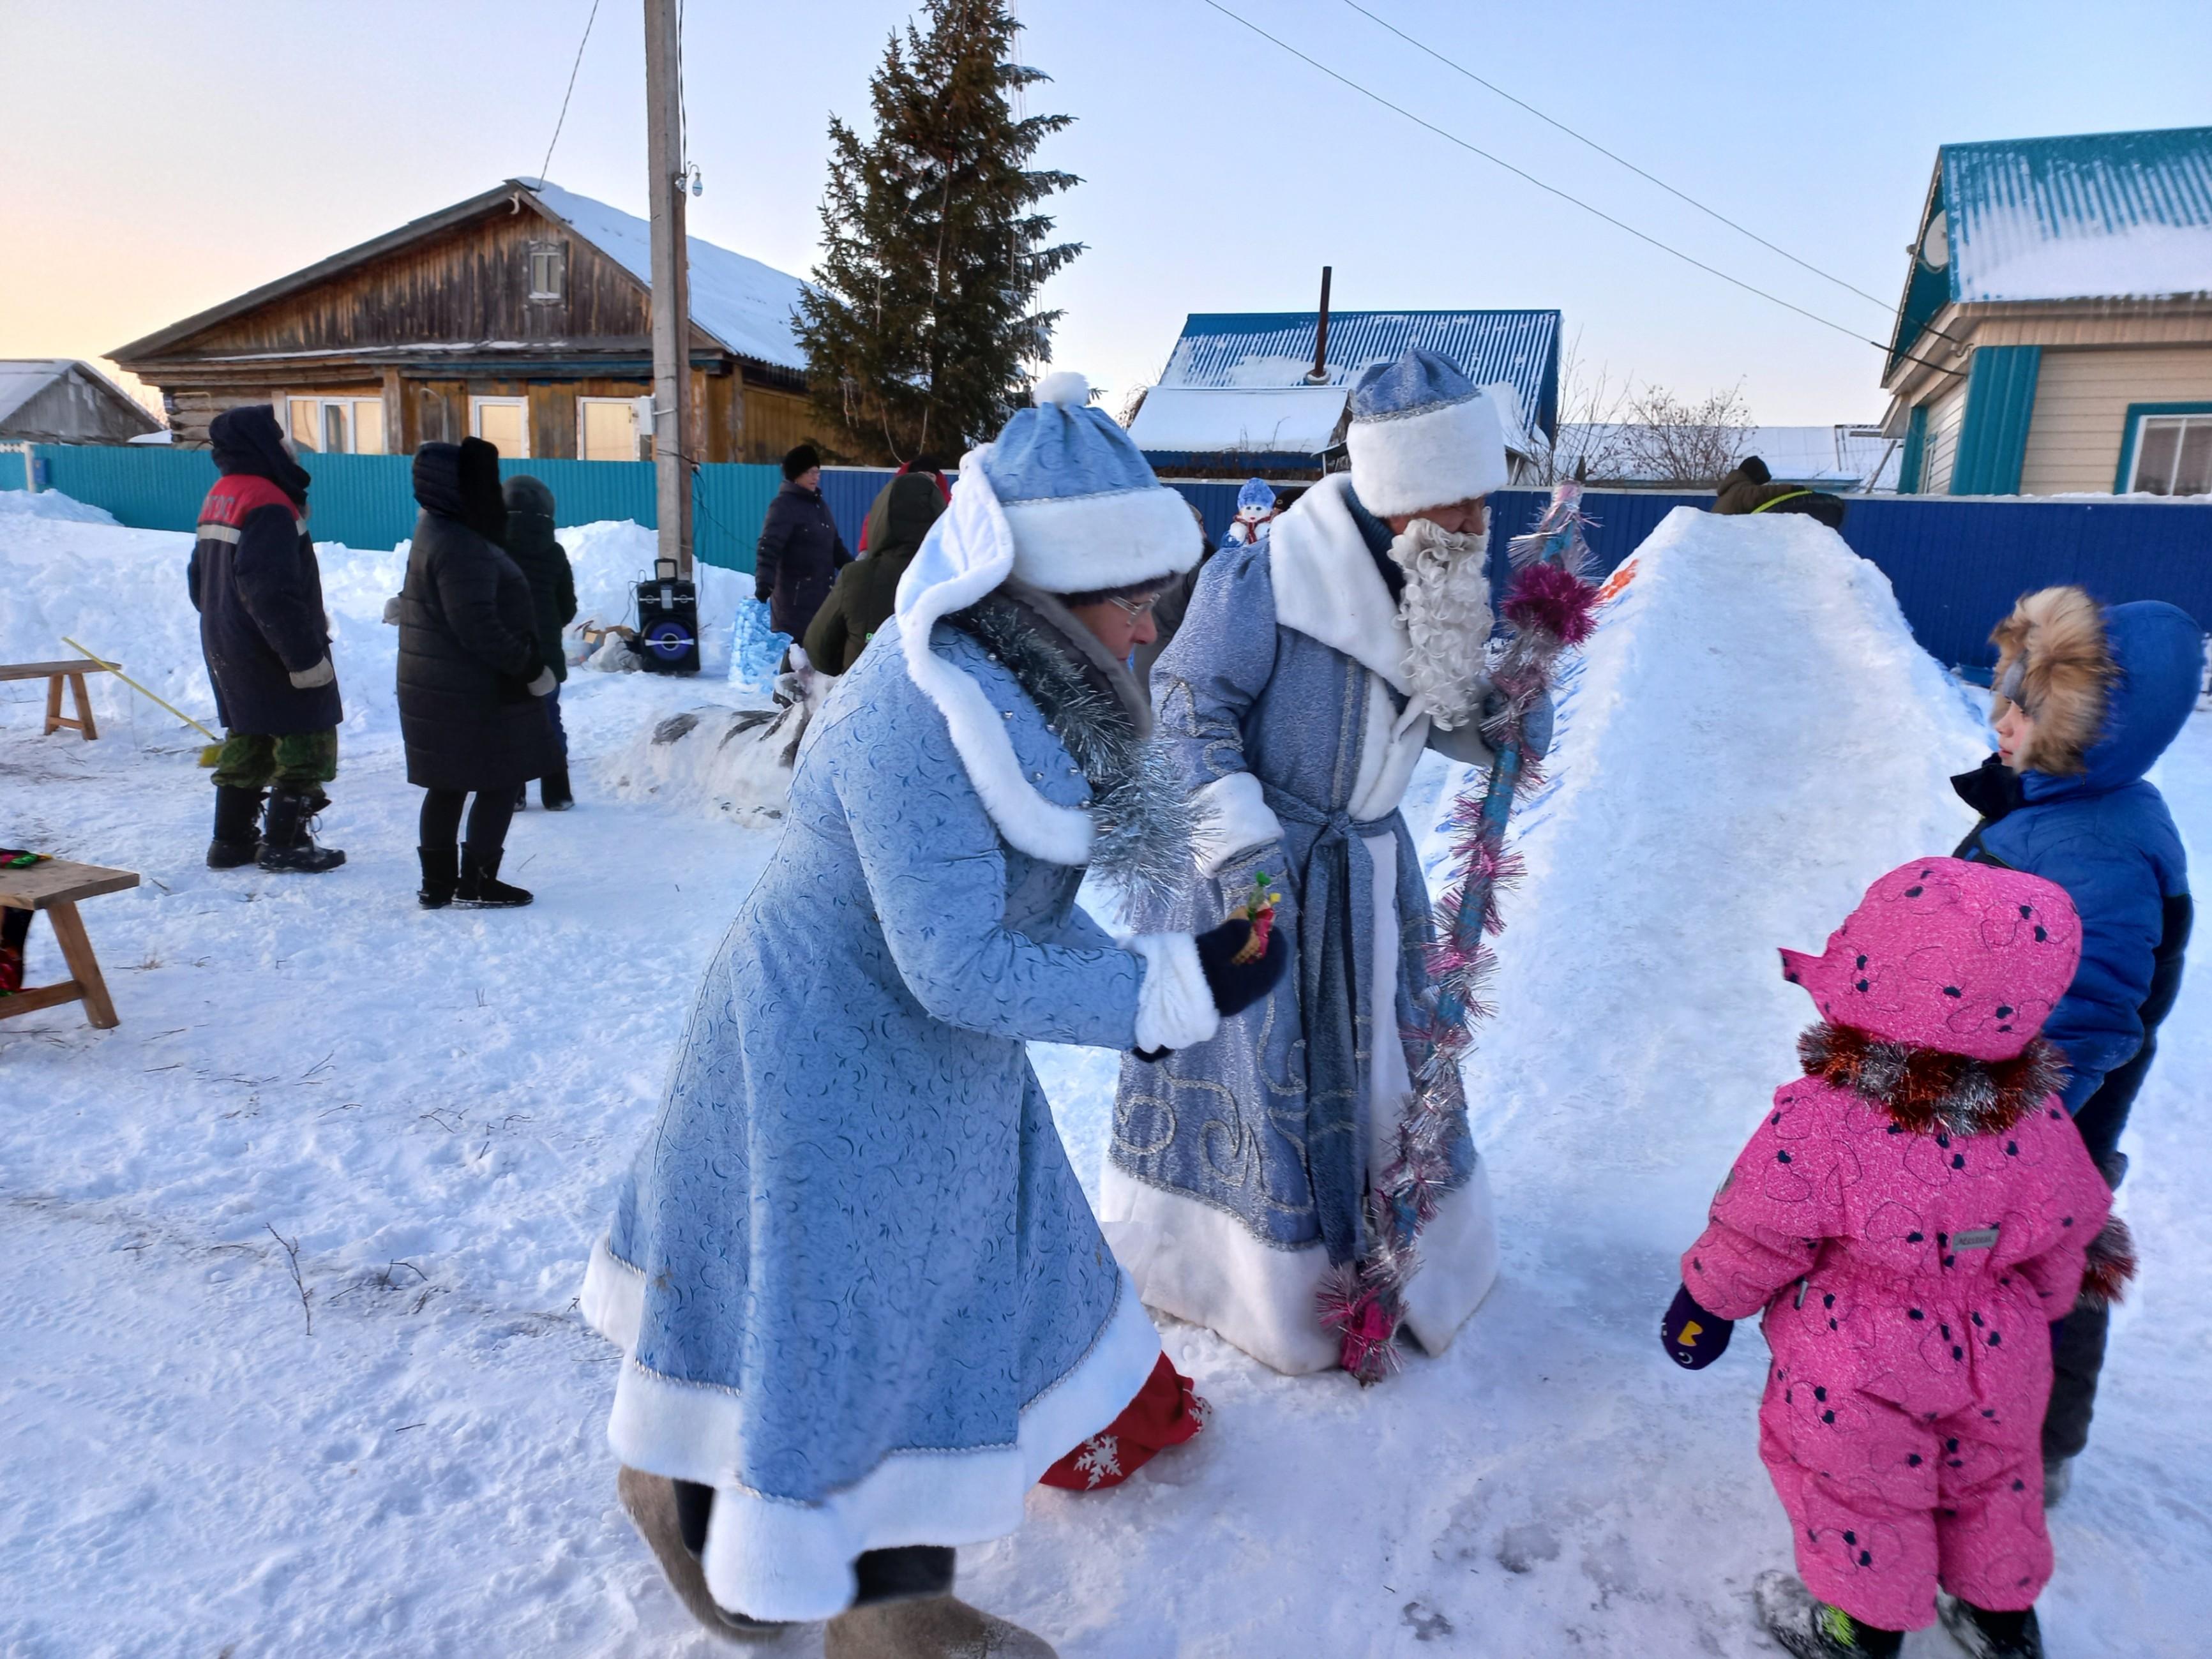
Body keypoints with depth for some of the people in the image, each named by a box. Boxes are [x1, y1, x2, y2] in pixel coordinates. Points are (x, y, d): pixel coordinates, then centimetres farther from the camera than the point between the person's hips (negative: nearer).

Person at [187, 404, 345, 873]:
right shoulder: (268, 503, -19)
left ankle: (231, 840, 22)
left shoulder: (217, 498, 13)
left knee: (247, 741, 17)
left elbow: (199, 580, 20)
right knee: (306, 740, -1)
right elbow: (272, 593, -27)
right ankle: (284, 845, 2)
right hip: (272, 653, -10)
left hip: (226, 650, 10)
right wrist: (306, 656, -24)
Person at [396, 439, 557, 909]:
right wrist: (529, 667, -18)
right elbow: (477, 627, -27)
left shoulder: (440, 532, 13)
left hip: (442, 690, 10)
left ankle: (438, 882, 23)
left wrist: (524, 664, 15)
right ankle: (477, 883, 8)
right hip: (472, 694, -10)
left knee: (448, 786, 15)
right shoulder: (461, 548, -20)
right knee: (499, 784, 1)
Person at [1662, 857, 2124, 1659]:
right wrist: (2043, 1307, 21)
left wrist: (1703, 1300, -1)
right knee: (1990, 1476, 29)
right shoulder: (2040, 1116, -17)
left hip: (1858, 1373, -4)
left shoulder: (1813, 1124, -33)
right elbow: (2068, 1236, 0)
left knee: (1857, 1489, 20)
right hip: (1998, 1356, 5)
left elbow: (1754, 1239, -20)